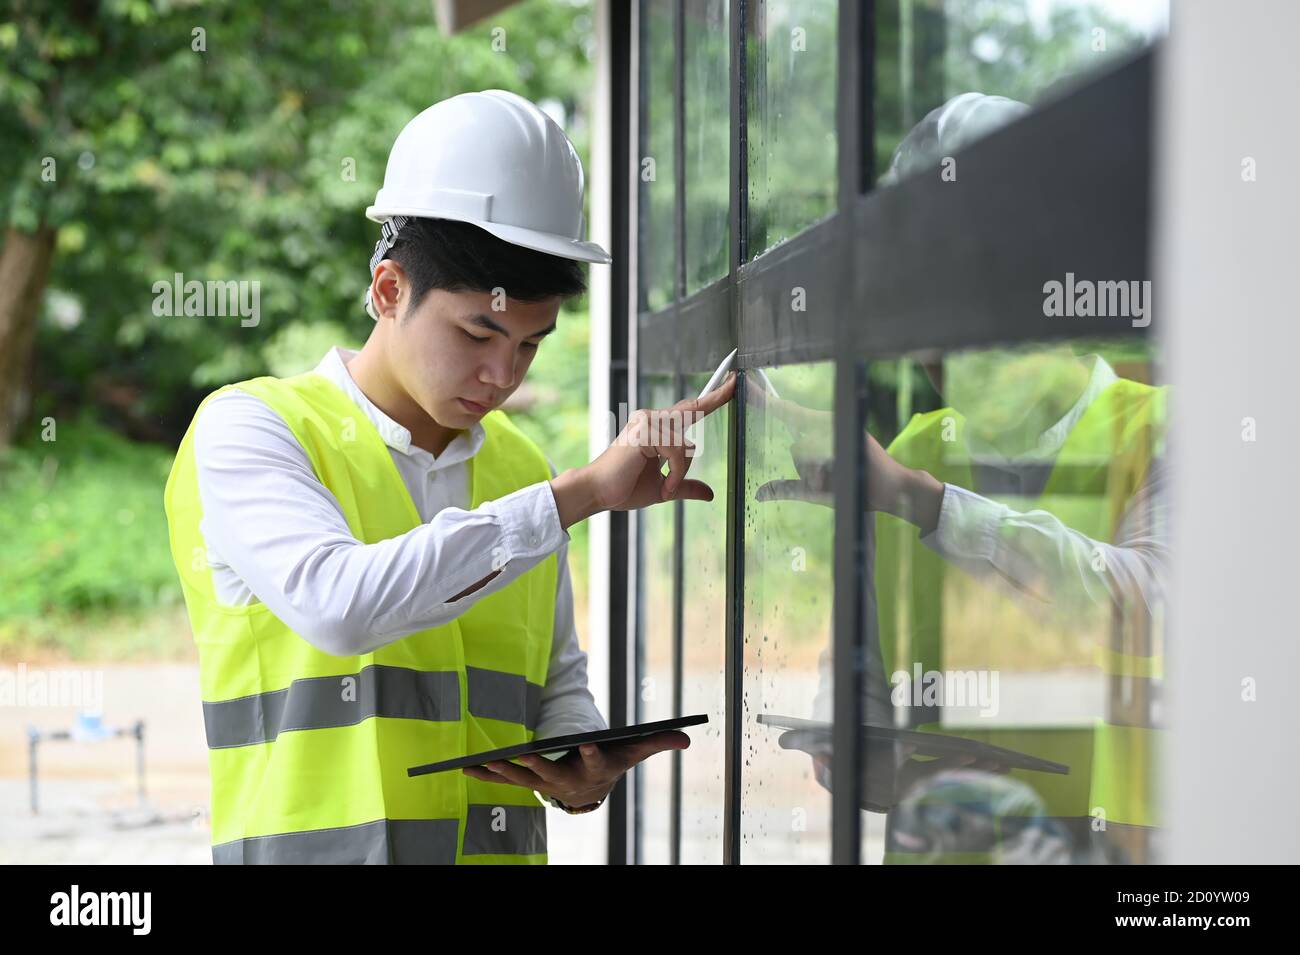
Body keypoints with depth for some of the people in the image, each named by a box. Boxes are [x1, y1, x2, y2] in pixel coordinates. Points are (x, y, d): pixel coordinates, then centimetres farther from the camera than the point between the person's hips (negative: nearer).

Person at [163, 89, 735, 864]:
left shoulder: (524, 469, 13)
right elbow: (337, 603, -21)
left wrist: (585, 772, 3)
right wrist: (580, 493, -18)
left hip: (499, 843, 3)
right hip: (319, 847, -3)